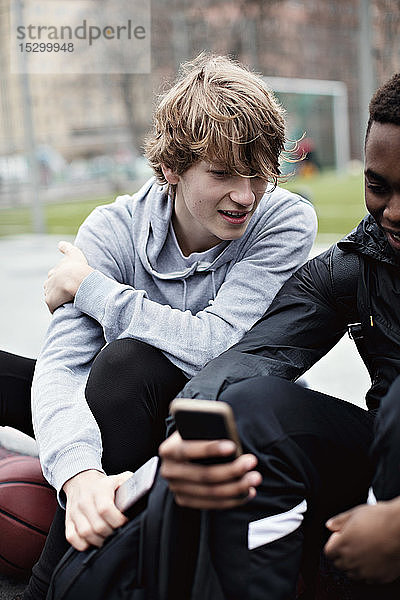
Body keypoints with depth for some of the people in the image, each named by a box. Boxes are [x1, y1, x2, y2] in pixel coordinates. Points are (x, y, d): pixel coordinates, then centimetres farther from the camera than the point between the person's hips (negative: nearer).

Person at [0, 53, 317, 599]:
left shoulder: (286, 221, -17)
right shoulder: (115, 228, -14)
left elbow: (212, 344, -28)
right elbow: (62, 364, -25)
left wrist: (89, 287, -20)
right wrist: (79, 472, -45)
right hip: (119, 411, 3)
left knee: (130, 359, -33)